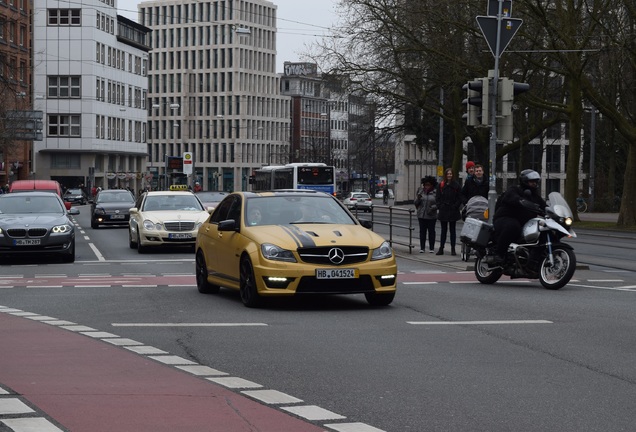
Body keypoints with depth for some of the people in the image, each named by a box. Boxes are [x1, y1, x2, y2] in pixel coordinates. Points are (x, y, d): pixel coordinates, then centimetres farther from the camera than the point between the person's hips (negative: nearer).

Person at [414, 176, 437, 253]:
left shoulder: (435, 193, -2)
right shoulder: (421, 191, 5)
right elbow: (415, 203, 7)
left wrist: (433, 207, -21)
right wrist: (418, 198, -13)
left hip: (431, 216, -2)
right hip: (421, 215, 2)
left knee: (431, 231, 4)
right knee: (422, 231, 4)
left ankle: (431, 248, 11)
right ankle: (422, 248, 10)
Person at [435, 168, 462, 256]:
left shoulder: (456, 185, 0)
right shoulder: (441, 185, 5)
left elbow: (459, 198, 0)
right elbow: (437, 197, 5)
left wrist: (455, 206, -10)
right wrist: (440, 206, -6)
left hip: (453, 211, -1)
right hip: (443, 211, 1)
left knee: (453, 230, 5)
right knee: (443, 230, 6)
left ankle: (453, 249, 8)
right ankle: (441, 248, 8)